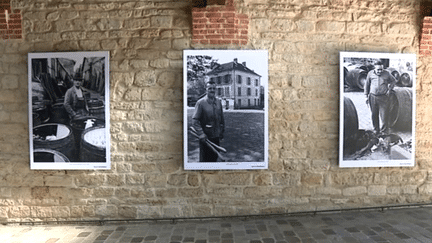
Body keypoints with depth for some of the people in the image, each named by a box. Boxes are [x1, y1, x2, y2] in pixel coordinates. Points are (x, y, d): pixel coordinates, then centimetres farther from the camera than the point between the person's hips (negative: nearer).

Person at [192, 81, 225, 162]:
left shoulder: (218, 102, 5)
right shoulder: (200, 102, -11)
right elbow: (195, 120, -12)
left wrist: (222, 131, 13)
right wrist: (201, 134, -20)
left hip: (216, 137, 5)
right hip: (205, 137, -5)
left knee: (214, 157, 15)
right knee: (204, 159, 3)